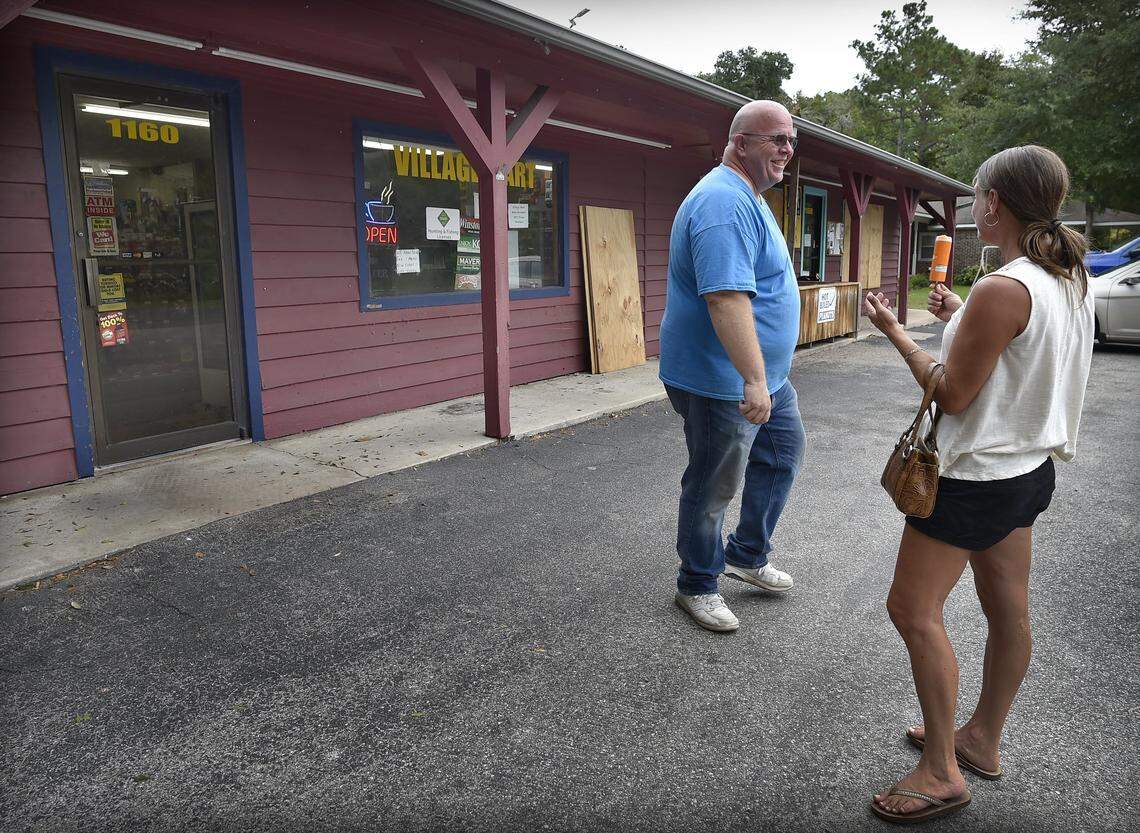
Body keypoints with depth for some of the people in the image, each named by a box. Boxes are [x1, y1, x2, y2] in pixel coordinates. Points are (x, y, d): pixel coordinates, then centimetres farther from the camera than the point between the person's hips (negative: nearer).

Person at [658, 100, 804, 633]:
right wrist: (754, 380, -34)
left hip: (767, 374, 11)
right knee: (713, 489, 4)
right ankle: (697, 587, 24)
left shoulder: (747, 198, 14)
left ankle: (747, 555, 37)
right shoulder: (725, 203, -23)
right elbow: (726, 297, -33)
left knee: (783, 455, 22)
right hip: (724, 383, -11)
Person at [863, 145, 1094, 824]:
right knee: (1009, 612, 17)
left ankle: (942, 774, 12)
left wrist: (895, 331, -9)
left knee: (913, 610, 0)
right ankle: (982, 741, 36)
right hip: (1030, 467, 10)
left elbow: (951, 395, -19)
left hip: (975, 477, -10)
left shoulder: (1002, 291, -25)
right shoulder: (1072, 281, 4)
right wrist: (963, 319, 15)